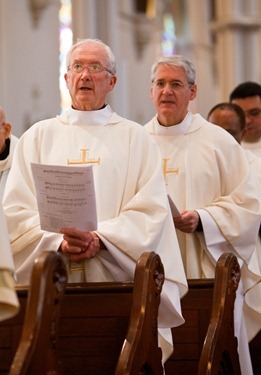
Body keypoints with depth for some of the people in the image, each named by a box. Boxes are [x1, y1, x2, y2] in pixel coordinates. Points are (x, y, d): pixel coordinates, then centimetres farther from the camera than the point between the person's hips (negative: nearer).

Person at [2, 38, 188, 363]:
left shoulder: (136, 138, 12)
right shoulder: (38, 137, 14)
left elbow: (152, 210, 0)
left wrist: (100, 239, -15)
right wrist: (59, 241, -14)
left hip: (118, 282, -1)